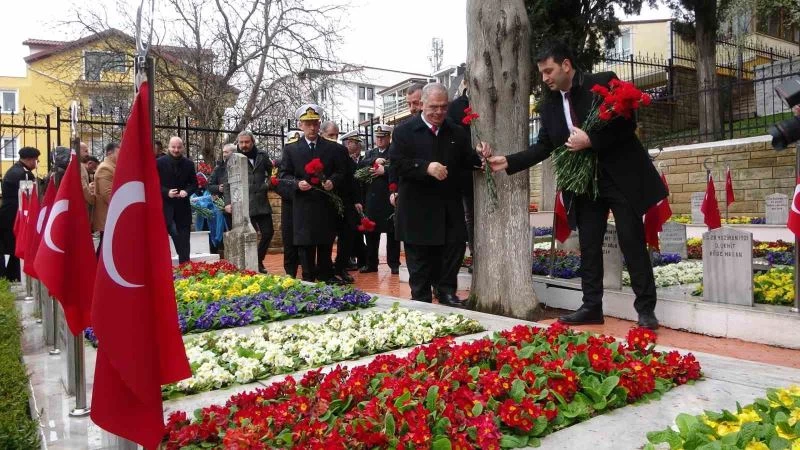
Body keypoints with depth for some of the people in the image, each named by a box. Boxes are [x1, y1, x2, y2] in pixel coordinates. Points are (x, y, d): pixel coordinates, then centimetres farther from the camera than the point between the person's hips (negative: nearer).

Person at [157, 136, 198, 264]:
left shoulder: (189, 163, 6)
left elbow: (194, 184, 10)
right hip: (165, 206, -3)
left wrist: (187, 191, -10)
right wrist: (167, 192, -16)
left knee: (184, 238, 6)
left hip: (183, 206, 3)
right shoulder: (159, 162, -2)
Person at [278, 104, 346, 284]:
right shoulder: (291, 149, 5)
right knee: (305, 244, 2)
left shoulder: (332, 148, 7)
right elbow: (283, 174, 5)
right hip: (303, 204, -1)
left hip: (326, 203, 1)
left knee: (326, 243, 8)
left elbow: (341, 171, 9)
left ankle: (326, 276, 19)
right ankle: (308, 279, 11)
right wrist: (297, 183, -14)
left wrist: (332, 181, -12)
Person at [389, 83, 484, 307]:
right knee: (420, 256, 7)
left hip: (450, 208, 4)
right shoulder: (405, 131, -3)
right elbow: (397, 162, -13)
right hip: (418, 209, -3)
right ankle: (421, 299, 20)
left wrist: (478, 156, -14)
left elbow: (465, 162, 9)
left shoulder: (457, 133, 9)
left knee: (455, 246, 6)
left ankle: (447, 291, 23)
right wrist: (426, 167, -25)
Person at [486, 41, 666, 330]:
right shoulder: (550, 104, 7)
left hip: (621, 177, -5)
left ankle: (646, 309, 8)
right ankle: (591, 307, 16)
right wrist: (508, 162, -2)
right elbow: (544, 147, 8)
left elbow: (628, 123, -12)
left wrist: (590, 140, -21)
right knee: (588, 248, 7)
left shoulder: (604, 83, -8)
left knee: (633, 245, -1)